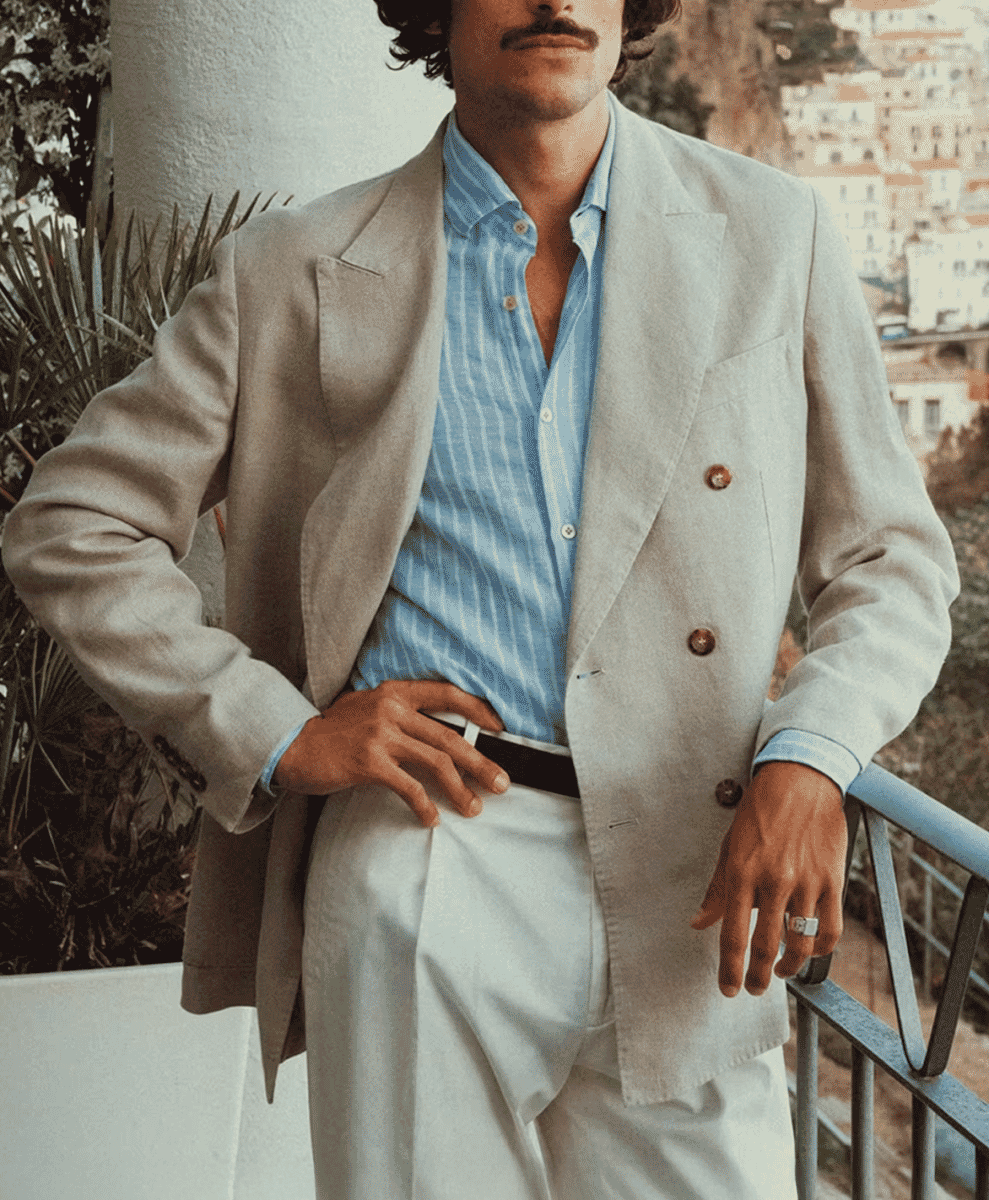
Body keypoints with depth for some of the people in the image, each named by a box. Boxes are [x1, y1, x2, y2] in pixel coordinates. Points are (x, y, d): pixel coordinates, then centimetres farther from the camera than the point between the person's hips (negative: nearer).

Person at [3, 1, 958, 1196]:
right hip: (420, 866, -1)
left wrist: (809, 759, -10)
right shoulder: (297, 272, 3)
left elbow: (891, 556, 9)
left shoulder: (775, 235, 7)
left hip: (691, 893, 2)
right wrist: (276, 733, -3)